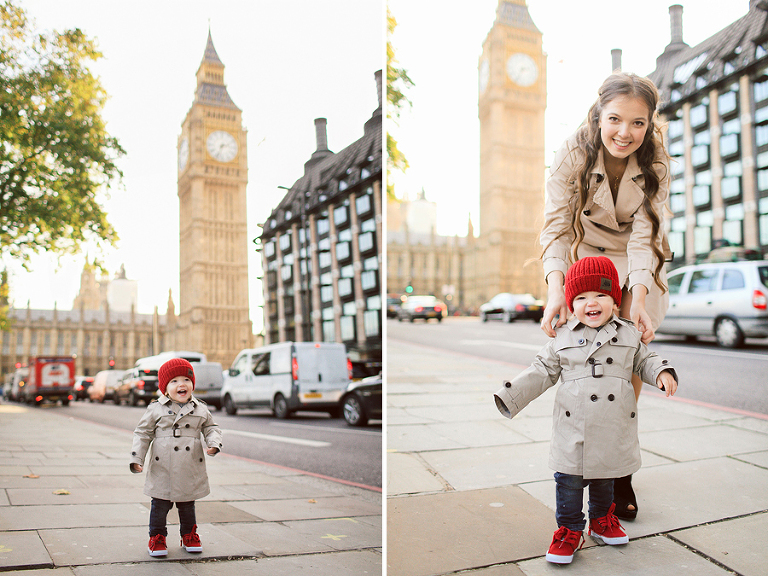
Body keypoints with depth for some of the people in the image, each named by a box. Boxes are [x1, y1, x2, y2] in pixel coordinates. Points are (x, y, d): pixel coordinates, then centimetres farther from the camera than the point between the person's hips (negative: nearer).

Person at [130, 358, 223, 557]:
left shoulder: (200, 409, 4)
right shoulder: (156, 409, -1)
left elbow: (211, 428, 13)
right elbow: (143, 433, 3)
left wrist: (214, 443, -8)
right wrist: (136, 458, -4)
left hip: (191, 472, 2)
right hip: (163, 471, -2)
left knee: (187, 505, 15)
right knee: (160, 506, 6)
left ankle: (189, 535, 34)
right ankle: (157, 537, 25)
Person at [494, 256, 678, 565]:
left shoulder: (628, 334, 5)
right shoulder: (563, 337, 1)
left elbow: (644, 361, 16)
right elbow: (543, 370, 5)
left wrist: (663, 372, -6)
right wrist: (512, 395, -2)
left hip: (614, 429, 2)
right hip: (573, 429, -1)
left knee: (604, 476, 18)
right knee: (569, 479, 3)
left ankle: (602, 519, 40)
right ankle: (569, 530, 20)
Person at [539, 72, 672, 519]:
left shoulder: (656, 165, -18)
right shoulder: (574, 155, -22)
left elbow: (645, 235, -23)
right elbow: (556, 227, -25)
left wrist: (639, 299, -38)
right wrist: (556, 289, -42)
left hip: (638, 266, 1)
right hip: (587, 257, -1)